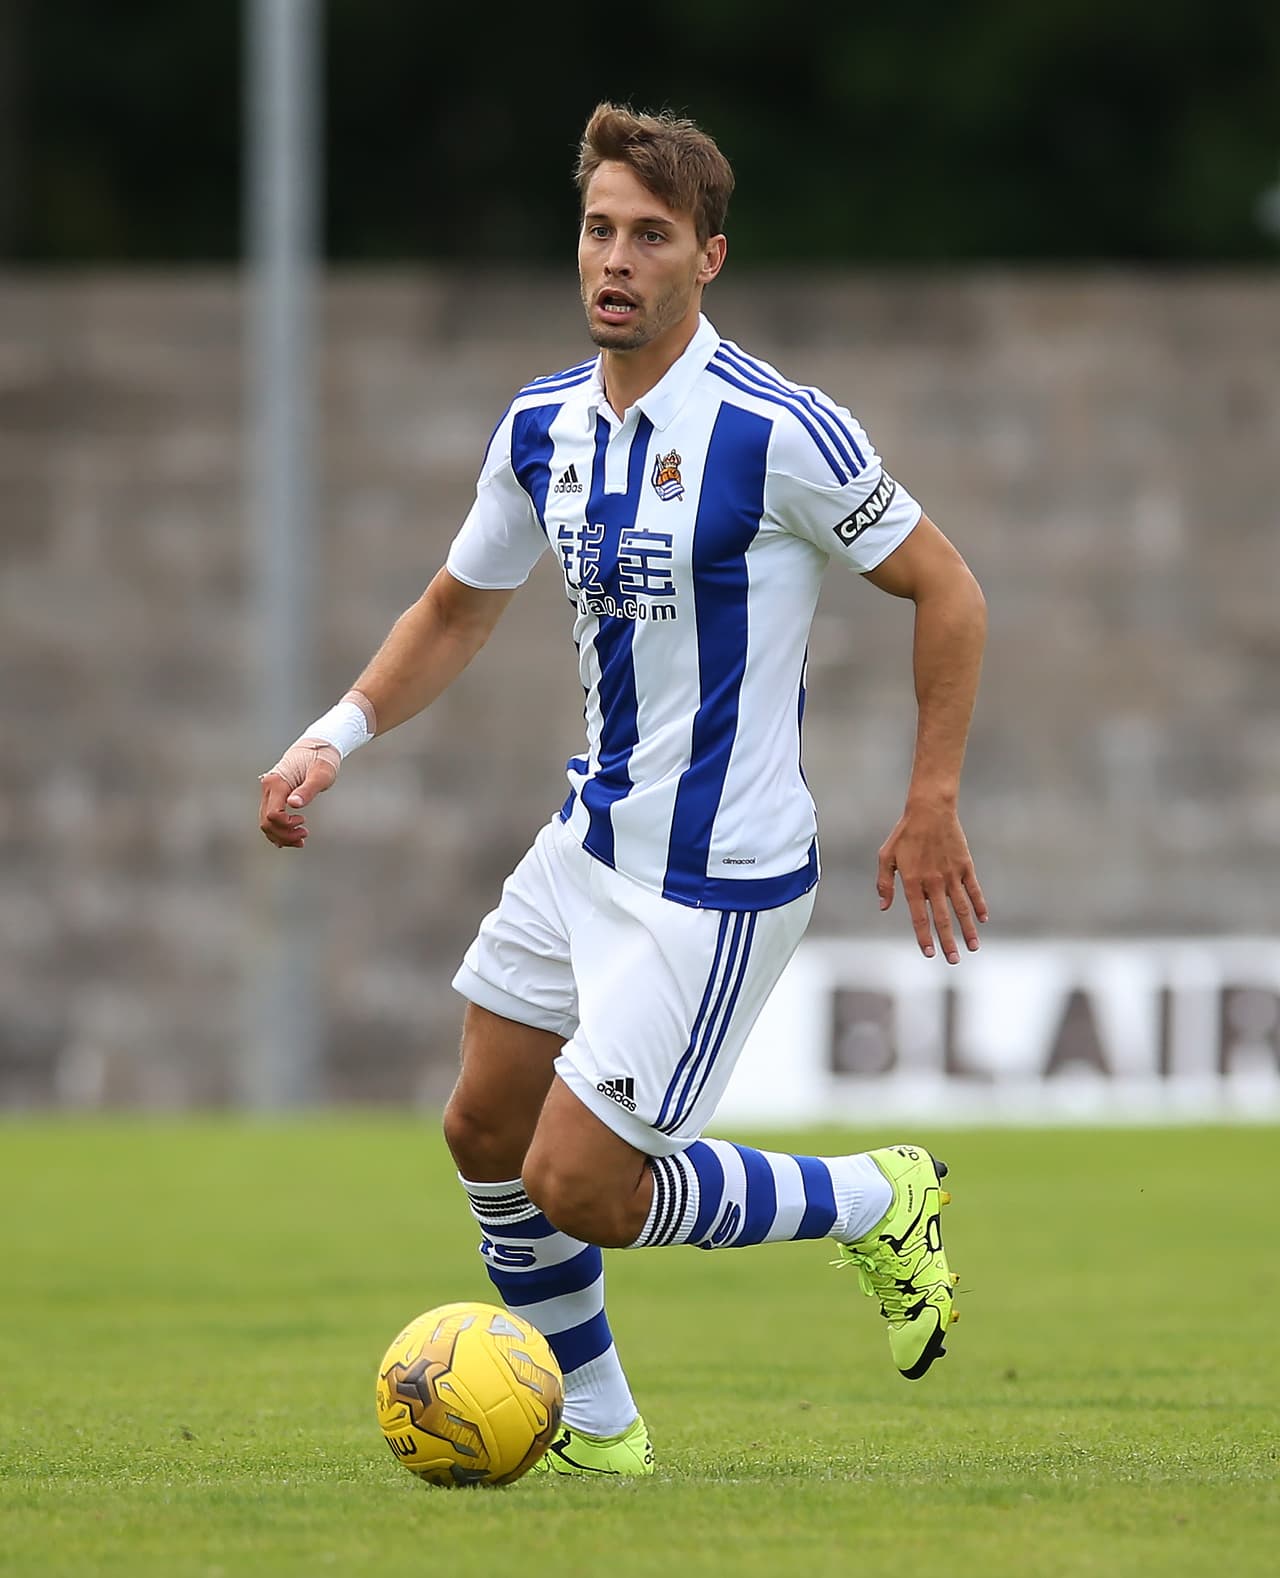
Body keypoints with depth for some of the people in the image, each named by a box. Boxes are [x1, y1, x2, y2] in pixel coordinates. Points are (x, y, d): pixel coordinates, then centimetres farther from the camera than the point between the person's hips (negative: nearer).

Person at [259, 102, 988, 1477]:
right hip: (591, 842, 8)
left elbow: (944, 590, -11)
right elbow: (457, 609, 17)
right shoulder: (543, 429, 3)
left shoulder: (779, 432, -19)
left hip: (715, 885, -8)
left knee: (577, 1187, -9)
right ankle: (596, 1434, 29)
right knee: (485, 1133, 13)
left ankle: (876, 1206, 11)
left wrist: (932, 804, -12)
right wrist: (339, 734, 3)